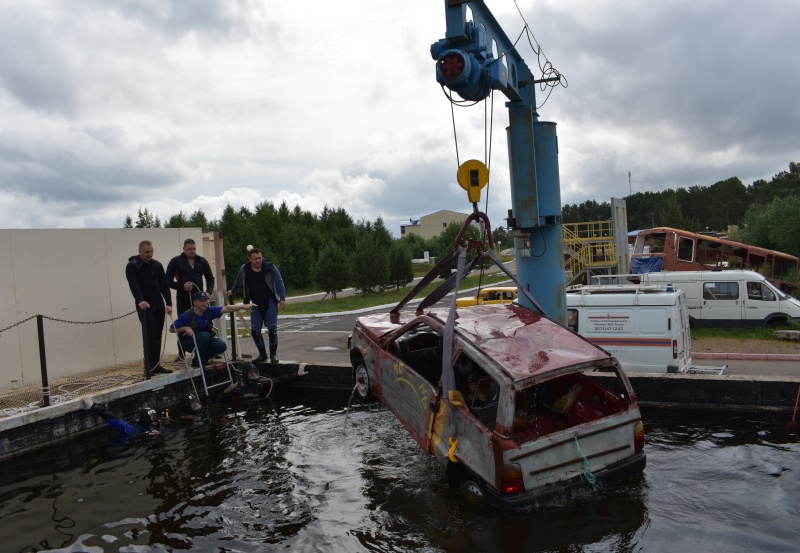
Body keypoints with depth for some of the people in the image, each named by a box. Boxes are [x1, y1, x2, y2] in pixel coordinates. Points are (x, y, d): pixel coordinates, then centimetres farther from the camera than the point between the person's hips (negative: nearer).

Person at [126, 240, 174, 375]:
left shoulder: (157, 265, 10)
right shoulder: (132, 266, -6)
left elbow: (164, 285, 6)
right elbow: (133, 285, -22)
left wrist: (168, 303, -5)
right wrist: (140, 301, -38)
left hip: (159, 306, 5)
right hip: (145, 307, -5)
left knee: (157, 336, 7)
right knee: (150, 336, -10)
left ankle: (156, 365, 14)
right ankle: (149, 366, -4)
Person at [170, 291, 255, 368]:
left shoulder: (209, 311, -10)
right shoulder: (187, 315, -20)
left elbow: (226, 309, -21)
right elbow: (171, 329, -11)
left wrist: (243, 307, -34)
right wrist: (185, 328, -27)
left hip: (204, 341, 5)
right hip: (188, 342, -4)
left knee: (222, 346, -18)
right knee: (204, 335, -33)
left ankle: (202, 359, 7)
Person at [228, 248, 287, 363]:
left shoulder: (269, 267, -9)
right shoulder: (245, 269, -1)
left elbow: (279, 282, -7)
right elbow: (238, 282, 19)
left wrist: (282, 299, -14)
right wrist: (232, 291, 33)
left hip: (270, 302, -3)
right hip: (256, 304, 3)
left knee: (272, 328, -9)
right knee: (254, 330, -1)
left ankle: (273, 354, 4)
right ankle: (262, 354, 15)